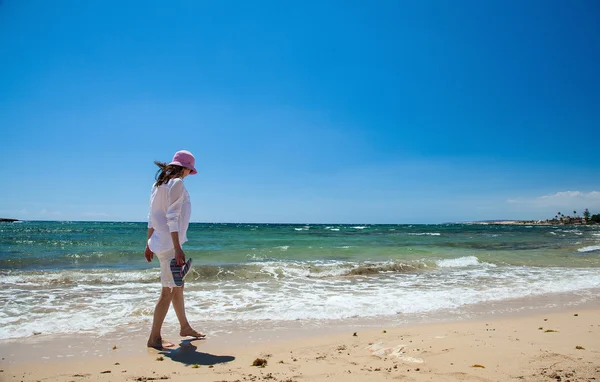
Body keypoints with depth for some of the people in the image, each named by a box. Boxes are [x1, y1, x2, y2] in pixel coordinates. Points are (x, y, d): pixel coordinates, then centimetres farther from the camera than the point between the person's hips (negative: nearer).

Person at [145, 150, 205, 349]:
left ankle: (184, 327, 32)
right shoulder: (177, 183, -13)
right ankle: (154, 338, 7)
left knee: (178, 286, 19)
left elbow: (152, 216, 15)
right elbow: (172, 217, -20)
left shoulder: (159, 183, 13)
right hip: (169, 243, -10)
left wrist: (149, 243, 19)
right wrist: (177, 249, -22)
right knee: (169, 290, -1)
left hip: (160, 241, 10)